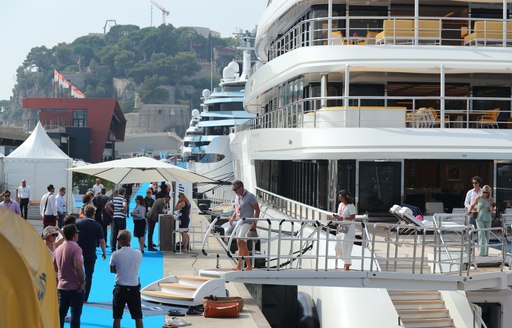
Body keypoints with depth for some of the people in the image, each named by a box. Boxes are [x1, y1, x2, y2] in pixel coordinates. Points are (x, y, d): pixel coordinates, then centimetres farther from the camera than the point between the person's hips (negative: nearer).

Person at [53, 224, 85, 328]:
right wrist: (82, 282, -17)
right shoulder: (75, 248, -16)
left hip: (61, 286, 6)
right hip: (75, 288, -6)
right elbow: (78, 267, -26)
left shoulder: (59, 248, 7)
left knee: (60, 313, 11)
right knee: (75, 314, 1)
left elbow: (55, 267, 15)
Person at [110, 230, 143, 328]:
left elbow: (112, 270, 1)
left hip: (120, 288, -2)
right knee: (138, 317, 7)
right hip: (134, 288, 2)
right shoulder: (138, 253, -3)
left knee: (117, 317, 7)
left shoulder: (115, 254, -11)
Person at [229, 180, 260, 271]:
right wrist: (233, 218, 7)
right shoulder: (237, 197, 13)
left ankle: (239, 265, -20)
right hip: (240, 222, 8)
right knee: (243, 245, 8)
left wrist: (254, 223, -15)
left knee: (240, 242, -19)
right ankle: (249, 266, 15)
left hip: (248, 222, -8)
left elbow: (257, 210, -9)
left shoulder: (250, 196, -11)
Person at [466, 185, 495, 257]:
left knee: (487, 236, 7)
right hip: (479, 219, -2)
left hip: (487, 219, 2)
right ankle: (482, 252, -17)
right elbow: (472, 205, 11)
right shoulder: (478, 198, -4)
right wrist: (469, 211, -5)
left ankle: (486, 252, 17)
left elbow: (490, 211, 11)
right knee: (481, 235, -15)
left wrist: (492, 208, -11)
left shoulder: (491, 200, 0)